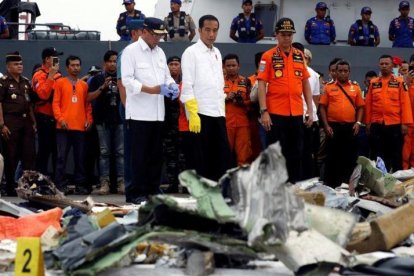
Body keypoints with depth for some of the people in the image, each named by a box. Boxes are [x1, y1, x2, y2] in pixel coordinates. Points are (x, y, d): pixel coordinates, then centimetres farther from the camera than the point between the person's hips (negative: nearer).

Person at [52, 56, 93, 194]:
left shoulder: (84, 85, 15)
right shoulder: (60, 82, 5)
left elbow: (87, 104, 16)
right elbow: (55, 103, 0)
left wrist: (89, 119, 2)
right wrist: (60, 118, -12)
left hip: (80, 127, 3)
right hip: (64, 126, -3)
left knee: (80, 157, 4)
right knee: (62, 156, -4)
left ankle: (80, 184, 9)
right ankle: (60, 184, -2)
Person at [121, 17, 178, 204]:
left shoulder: (160, 52, 15)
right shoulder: (131, 51, -6)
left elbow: (166, 76, 20)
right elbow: (127, 79, -13)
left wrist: (172, 86, -4)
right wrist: (152, 90, -20)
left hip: (158, 112, 7)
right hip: (139, 112, -6)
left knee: (155, 154, 9)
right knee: (140, 154, -5)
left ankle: (152, 190, 16)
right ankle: (136, 193, 0)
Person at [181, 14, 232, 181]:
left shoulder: (217, 53, 15)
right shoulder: (191, 52, -5)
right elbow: (187, 86, -10)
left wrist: (223, 109, 12)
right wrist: (193, 113, -17)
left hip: (218, 113, 6)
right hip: (200, 113, -6)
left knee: (223, 154, 3)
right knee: (202, 157, -2)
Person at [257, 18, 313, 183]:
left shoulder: (300, 56, 10)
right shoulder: (268, 56, -2)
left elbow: (306, 84, 14)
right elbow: (262, 85, -6)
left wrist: (310, 110, 8)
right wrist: (264, 112, -14)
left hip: (296, 113, 4)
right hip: (275, 113, -4)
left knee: (296, 153, 8)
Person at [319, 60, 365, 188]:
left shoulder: (355, 87, 8)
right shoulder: (329, 87, 3)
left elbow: (360, 107, 10)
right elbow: (323, 107, 2)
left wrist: (358, 122, -3)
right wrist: (326, 125, -5)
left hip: (350, 127, 2)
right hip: (333, 126, -2)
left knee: (350, 157, 5)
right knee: (332, 157, 2)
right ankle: (330, 185, 8)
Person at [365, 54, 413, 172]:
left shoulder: (400, 82, 1)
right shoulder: (373, 83, 8)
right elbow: (368, 104, 9)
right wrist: (368, 123, 5)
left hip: (395, 125, -2)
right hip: (376, 126, 2)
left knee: (396, 156, 4)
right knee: (377, 156, 7)